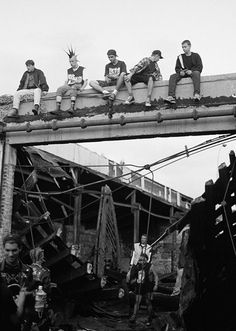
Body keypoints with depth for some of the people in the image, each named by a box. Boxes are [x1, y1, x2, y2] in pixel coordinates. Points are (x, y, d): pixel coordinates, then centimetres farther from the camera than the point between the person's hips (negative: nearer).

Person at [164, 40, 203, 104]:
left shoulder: (196, 56, 9)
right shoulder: (180, 57, 17)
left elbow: (200, 67, 0)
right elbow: (177, 68, 13)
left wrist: (191, 71, -19)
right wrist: (180, 72, -12)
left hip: (193, 72, -3)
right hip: (183, 74, 3)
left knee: (196, 73, -38)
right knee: (173, 76, -24)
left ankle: (197, 94, -54)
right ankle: (171, 97, -41)